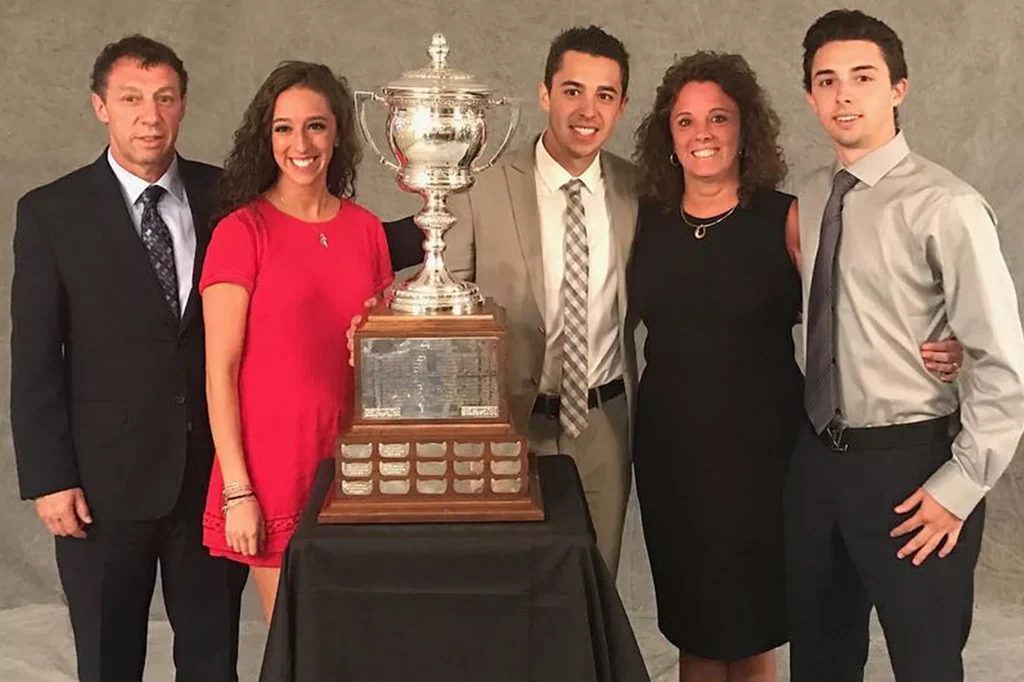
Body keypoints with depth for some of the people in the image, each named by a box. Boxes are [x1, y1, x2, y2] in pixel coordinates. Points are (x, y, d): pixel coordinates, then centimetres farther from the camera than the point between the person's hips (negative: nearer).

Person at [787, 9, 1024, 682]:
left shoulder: (945, 208, -16)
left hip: (907, 467, -6)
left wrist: (960, 486, -14)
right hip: (816, 459, 6)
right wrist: (809, 447, 7)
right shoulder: (812, 200, 4)